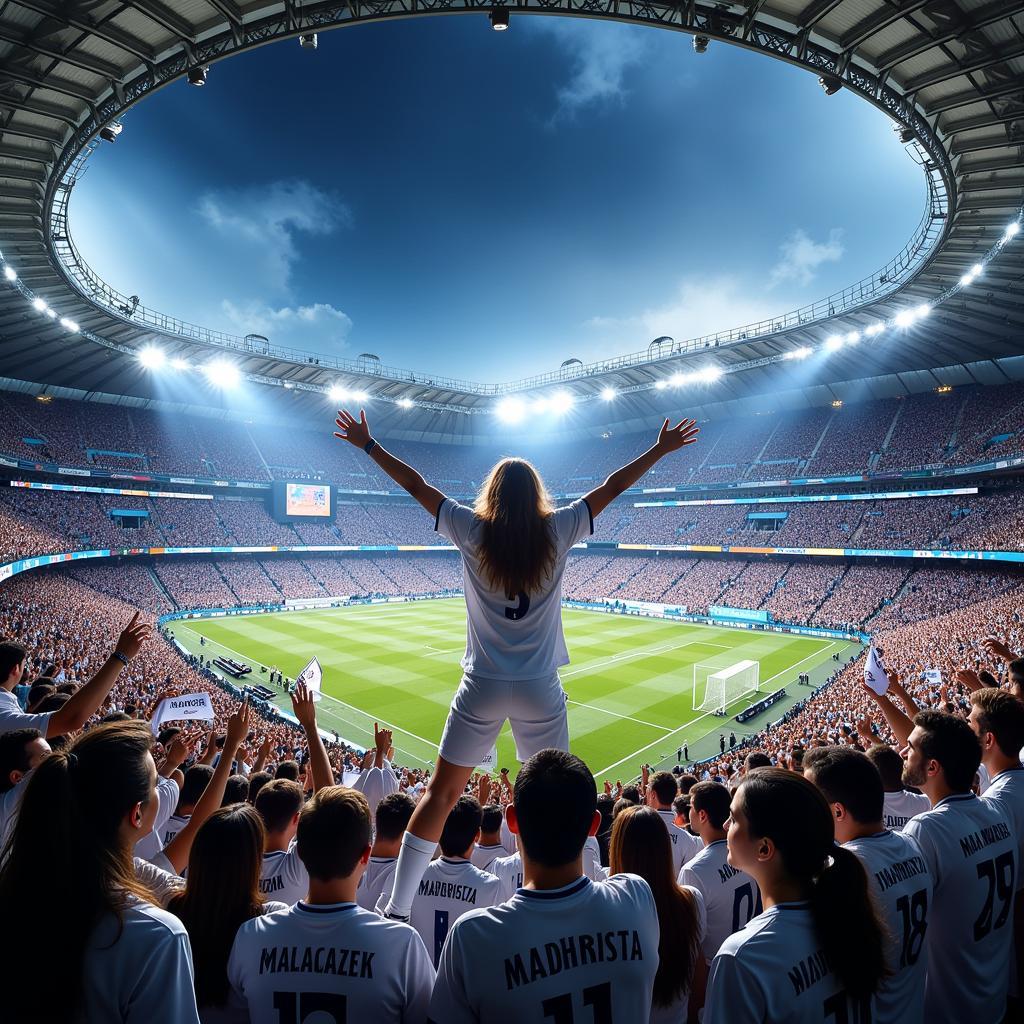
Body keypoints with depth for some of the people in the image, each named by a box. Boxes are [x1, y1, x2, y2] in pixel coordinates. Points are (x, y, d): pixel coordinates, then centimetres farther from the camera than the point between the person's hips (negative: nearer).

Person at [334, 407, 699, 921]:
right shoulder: (557, 530, -5)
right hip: (540, 690, 1)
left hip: (482, 688, 0)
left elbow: (415, 484, 4)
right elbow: (612, 486, 5)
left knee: (440, 794, 12)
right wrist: (661, 449, 17)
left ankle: (396, 908, 18)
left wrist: (368, 444, 17)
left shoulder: (473, 531, -5)